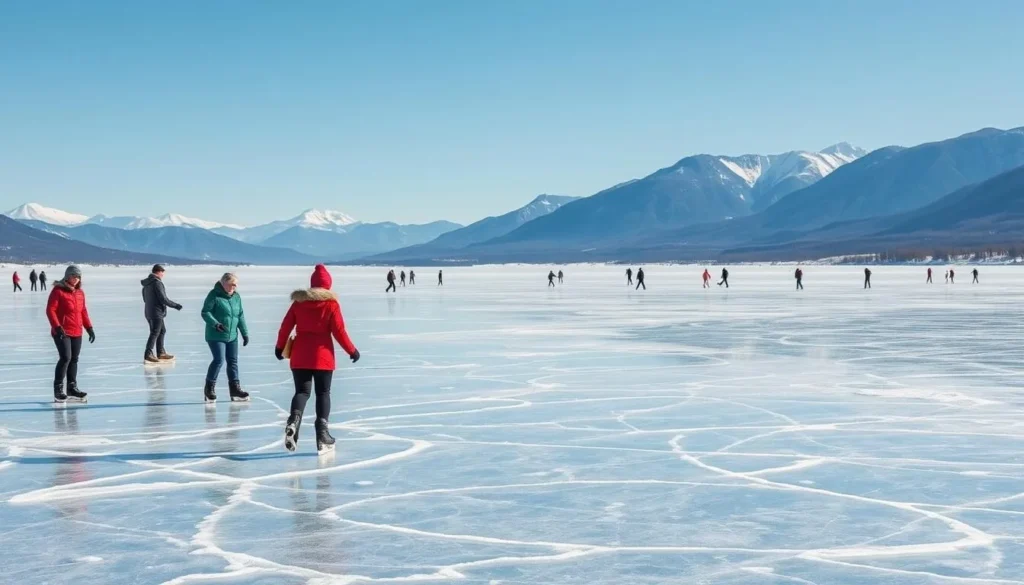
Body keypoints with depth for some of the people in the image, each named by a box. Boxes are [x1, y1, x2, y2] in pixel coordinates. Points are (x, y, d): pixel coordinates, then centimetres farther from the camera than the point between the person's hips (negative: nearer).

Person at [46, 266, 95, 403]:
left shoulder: (80, 293, 12)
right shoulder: (58, 291, -9)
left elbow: (83, 311, 19)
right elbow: (50, 310, -14)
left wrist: (89, 328, 13)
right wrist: (57, 327, -23)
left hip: (77, 333, 7)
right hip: (62, 332, -7)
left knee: (74, 360, 11)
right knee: (65, 357, -15)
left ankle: (72, 388, 19)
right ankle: (58, 389, -7)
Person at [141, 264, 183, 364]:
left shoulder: (146, 283, 12)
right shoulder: (157, 283, -16)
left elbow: (145, 298, 19)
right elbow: (163, 299, -19)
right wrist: (175, 305, -8)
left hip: (149, 312, 9)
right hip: (156, 312, -9)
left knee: (162, 331, 19)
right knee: (155, 333, -8)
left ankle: (161, 353, 23)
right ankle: (148, 355, -13)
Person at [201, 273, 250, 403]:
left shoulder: (236, 297, 8)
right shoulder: (214, 295, -11)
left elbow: (240, 316, 14)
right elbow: (205, 312, -13)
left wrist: (245, 333, 13)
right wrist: (215, 324, -28)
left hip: (232, 336, 7)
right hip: (216, 336, -7)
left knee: (233, 361, 8)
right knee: (219, 360, -13)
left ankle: (235, 389, 14)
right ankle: (209, 388, 3)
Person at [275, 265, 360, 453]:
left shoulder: (299, 301, 4)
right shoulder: (331, 303, -4)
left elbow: (286, 326, 4)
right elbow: (339, 331, -7)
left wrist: (280, 347, 18)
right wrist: (352, 350, 4)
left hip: (300, 356, 2)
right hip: (323, 355, -2)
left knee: (302, 391, 7)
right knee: (323, 393, 8)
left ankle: (294, 419, -23)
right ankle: (322, 432, 1)